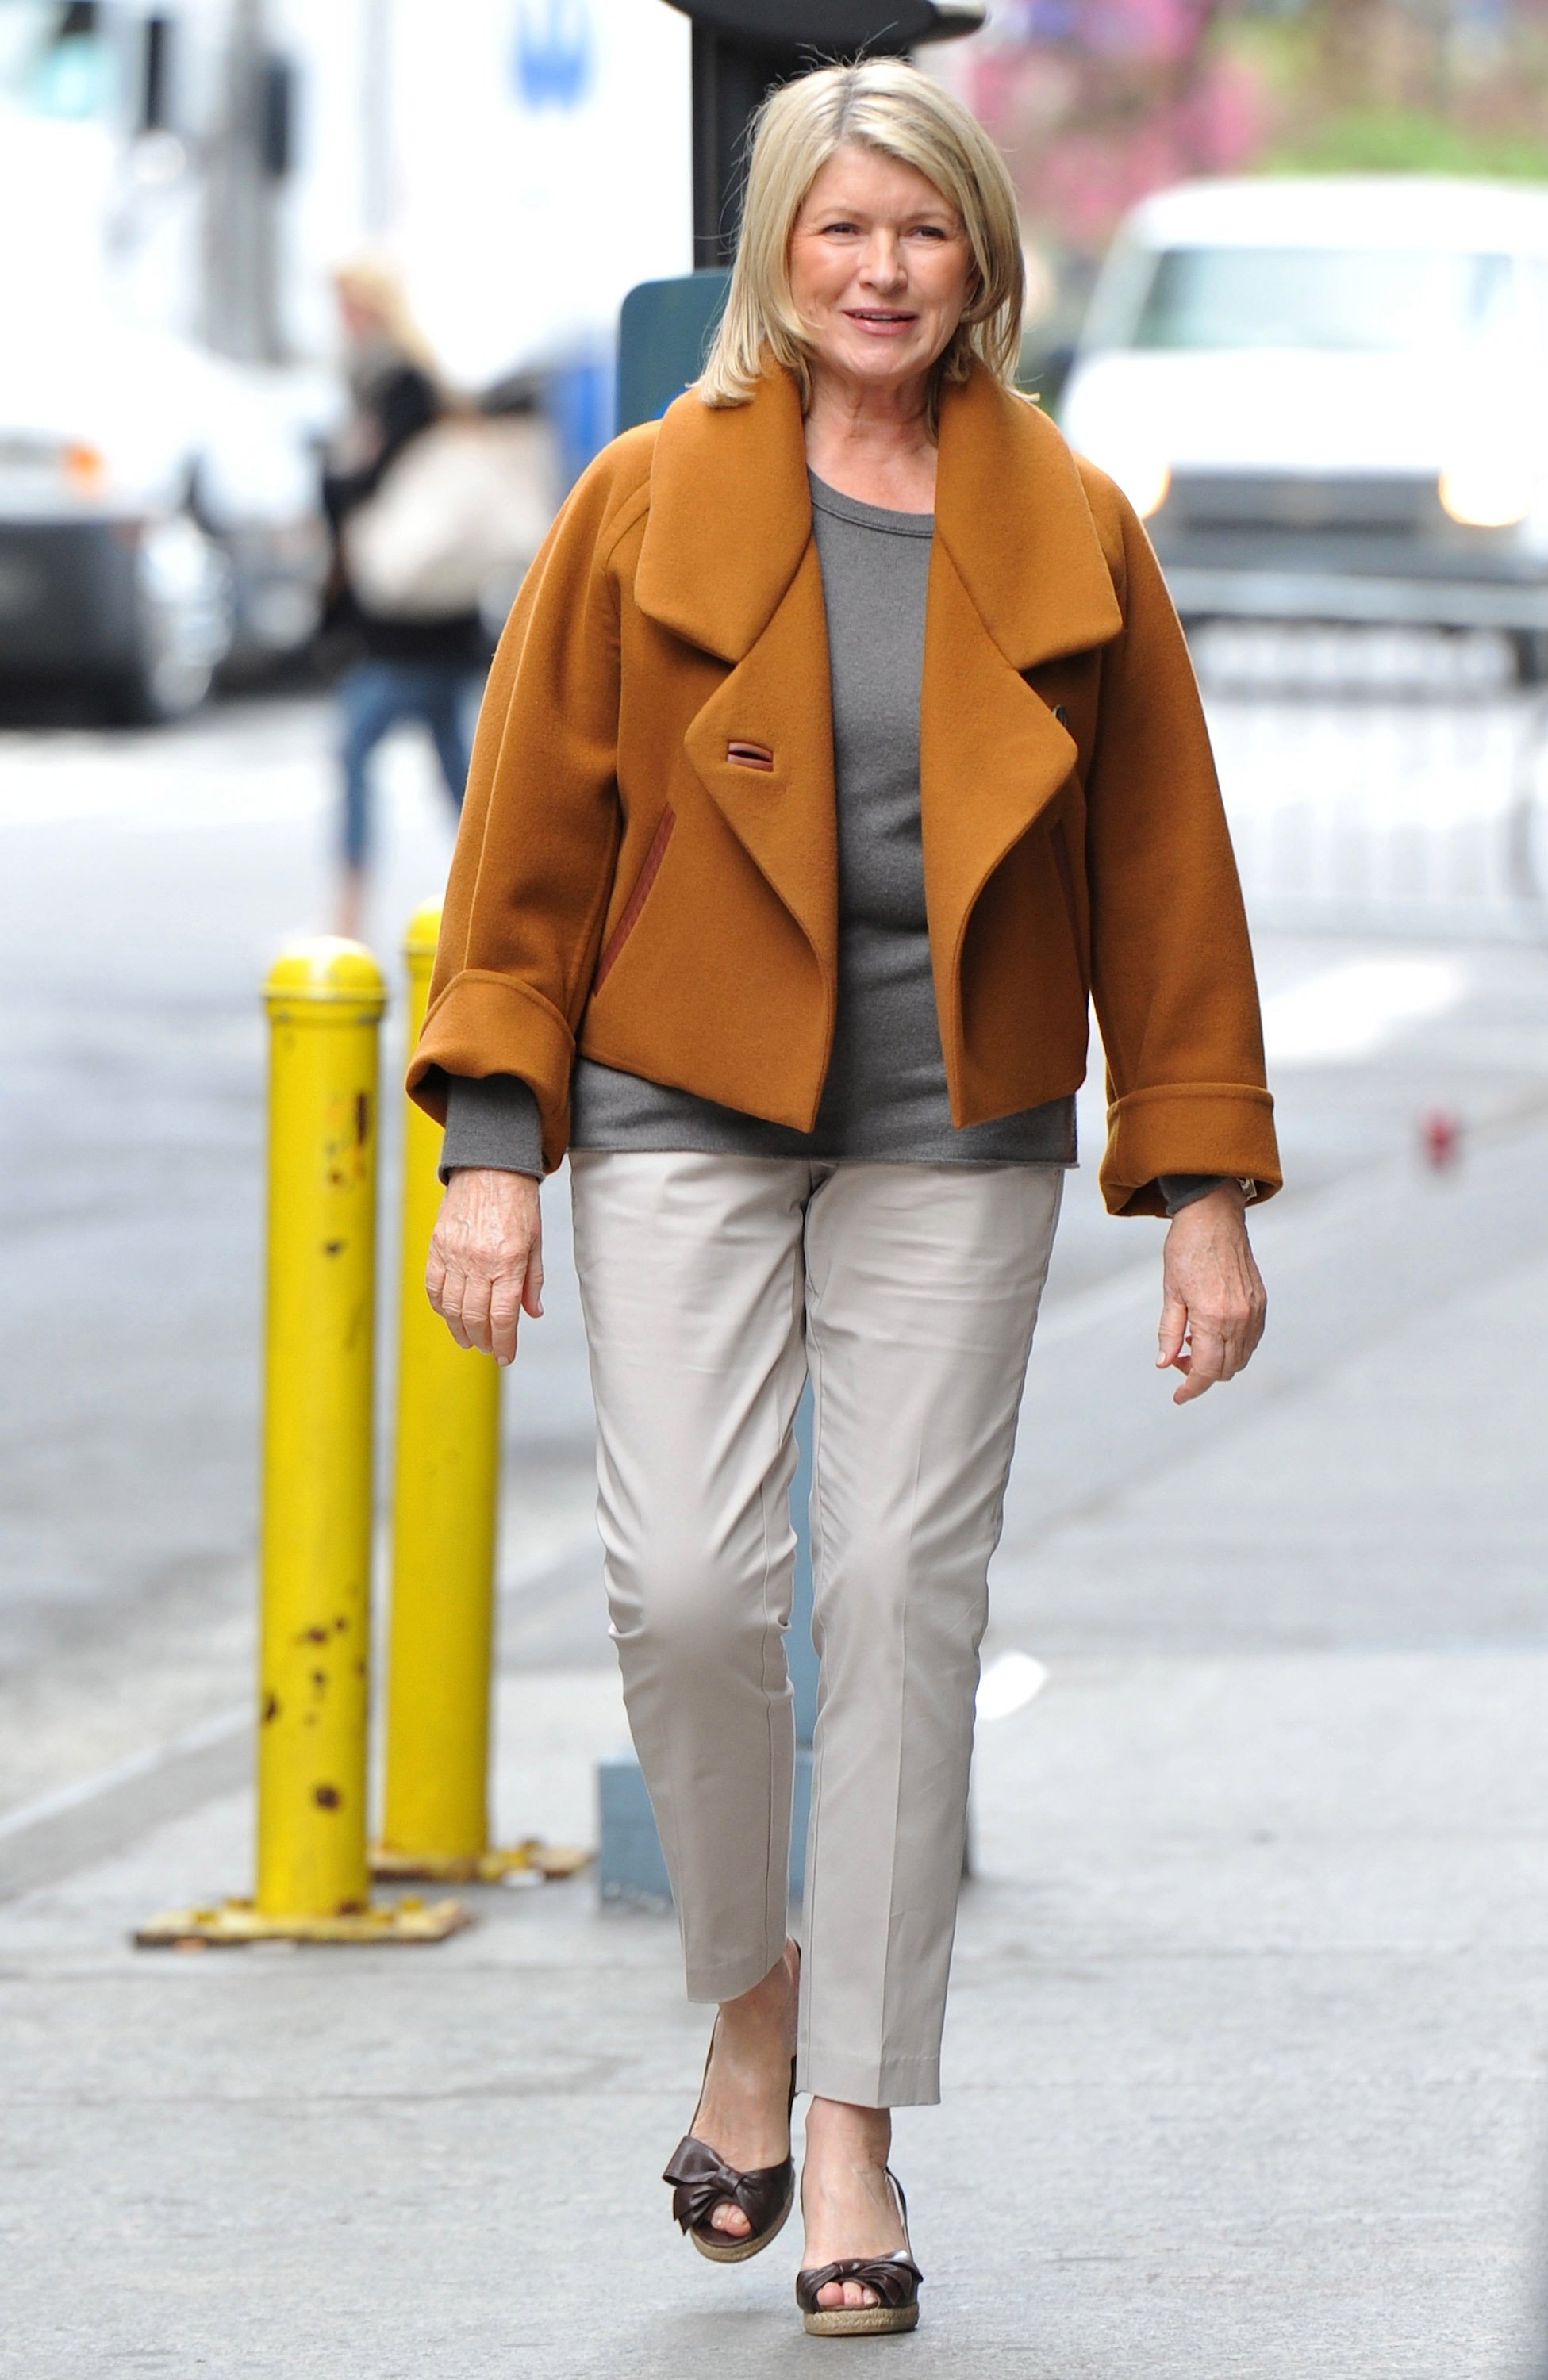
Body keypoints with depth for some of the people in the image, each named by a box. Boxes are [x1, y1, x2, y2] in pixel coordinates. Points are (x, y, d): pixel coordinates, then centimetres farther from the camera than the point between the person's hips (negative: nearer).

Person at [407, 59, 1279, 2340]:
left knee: (907, 1594, -3)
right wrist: (494, 1146, -5)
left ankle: (853, 2142, 5)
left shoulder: (1066, 529, 4)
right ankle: (752, 1987, 16)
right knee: (688, 1586, -12)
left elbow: (1165, 870, 7)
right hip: (687, 1117, -1)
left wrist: (1203, 1188, 3)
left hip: (956, 1140, 1)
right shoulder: (648, 505, 0)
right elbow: (530, 836, 2)